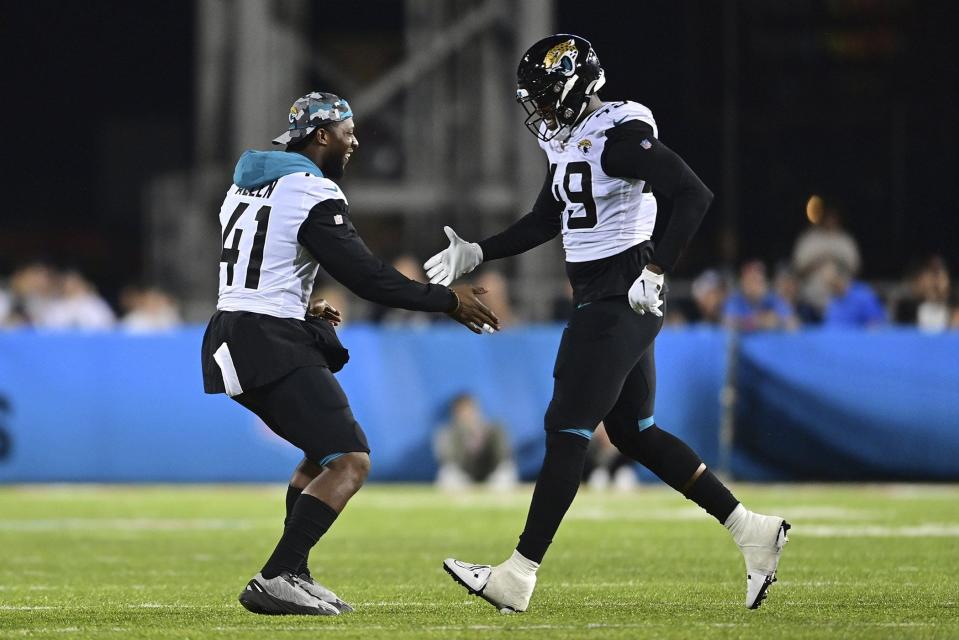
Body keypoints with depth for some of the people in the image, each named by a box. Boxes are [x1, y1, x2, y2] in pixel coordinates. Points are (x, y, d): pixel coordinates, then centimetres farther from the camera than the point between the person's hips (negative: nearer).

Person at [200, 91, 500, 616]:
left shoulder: (247, 183, 16)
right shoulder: (314, 195, -12)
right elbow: (367, 276, -14)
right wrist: (448, 300, -6)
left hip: (227, 341, 10)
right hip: (270, 347, -10)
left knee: (324, 451, 22)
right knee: (350, 461, -11)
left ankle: (292, 576, 15)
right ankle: (275, 580, -20)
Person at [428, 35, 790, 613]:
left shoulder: (620, 136, -17)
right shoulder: (570, 139, 12)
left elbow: (694, 196, -24)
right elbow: (545, 221, 25)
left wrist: (655, 272, -28)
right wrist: (477, 255, 19)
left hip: (620, 302, -10)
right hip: (603, 301, 10)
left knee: (567, 430, -6)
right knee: (633, 432, 14)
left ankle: (518, 576, -3)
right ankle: (753, 533, 19)